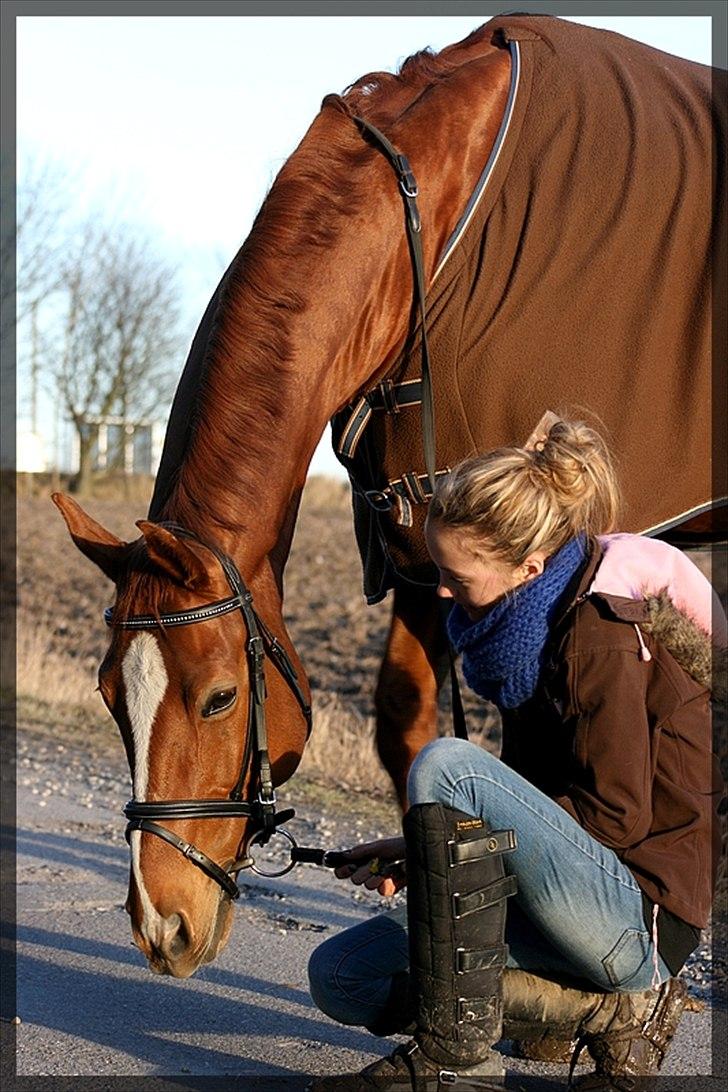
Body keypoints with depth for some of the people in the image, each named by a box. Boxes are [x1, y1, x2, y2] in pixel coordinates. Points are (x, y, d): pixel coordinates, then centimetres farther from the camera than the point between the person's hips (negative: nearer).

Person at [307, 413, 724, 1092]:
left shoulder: (604, 634, -17)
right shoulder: (531, 622, 11)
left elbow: (616, 817, -18)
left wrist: (430, 845, -14)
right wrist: (426, 846, 2)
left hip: (639, 914, -10)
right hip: (585, 902, 10)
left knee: (442, 766, -27)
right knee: (340, 974, -1)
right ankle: (607, 1010, 0)